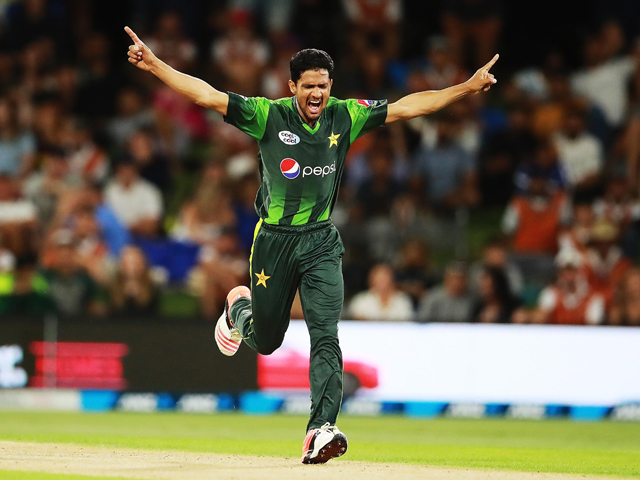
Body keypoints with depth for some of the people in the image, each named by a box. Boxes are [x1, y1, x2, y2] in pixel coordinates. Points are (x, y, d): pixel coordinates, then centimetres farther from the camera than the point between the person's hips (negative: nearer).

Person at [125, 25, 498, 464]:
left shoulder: (345, 117, -2)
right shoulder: (269, 116, -11)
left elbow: (405, 107, -1)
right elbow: (207, 95, -17)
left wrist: (468, 88, -5)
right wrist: (154, 65, -27)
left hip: (321, 242, 1)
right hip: (274, 240, -1)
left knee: (326, 337, -15)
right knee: (265, 342, 12)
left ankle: (321, 430, -20)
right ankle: (241, 307, 48)